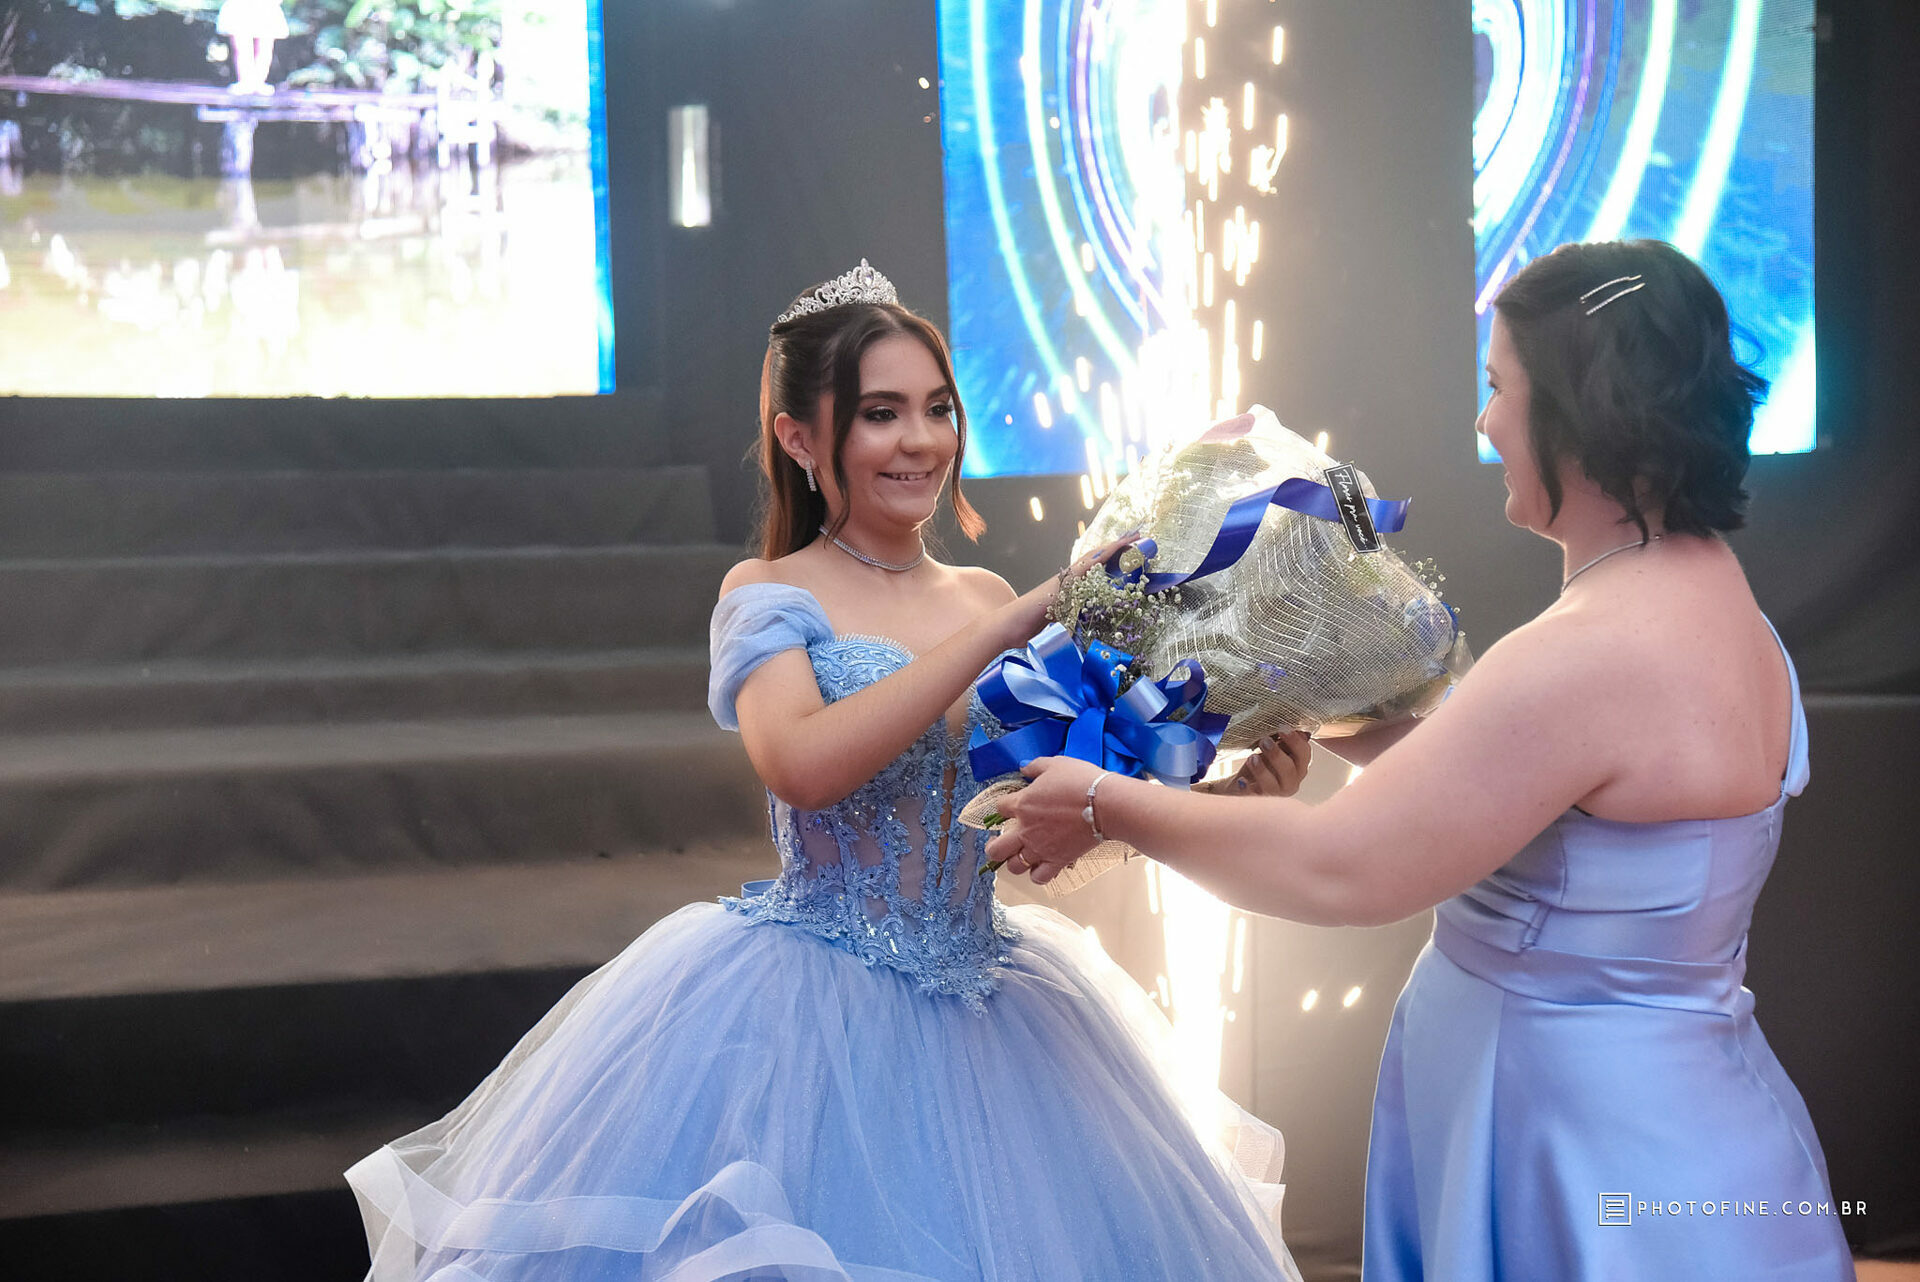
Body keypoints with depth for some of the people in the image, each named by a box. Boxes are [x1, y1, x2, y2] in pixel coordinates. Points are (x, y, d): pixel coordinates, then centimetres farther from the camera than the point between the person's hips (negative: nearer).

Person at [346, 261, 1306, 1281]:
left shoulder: (988, 598, 7)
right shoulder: (767, 594, -7)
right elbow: (803, 764, -26)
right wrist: (1006, 628, -24)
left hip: (978, 999, 5)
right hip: (805, 1012, -5)